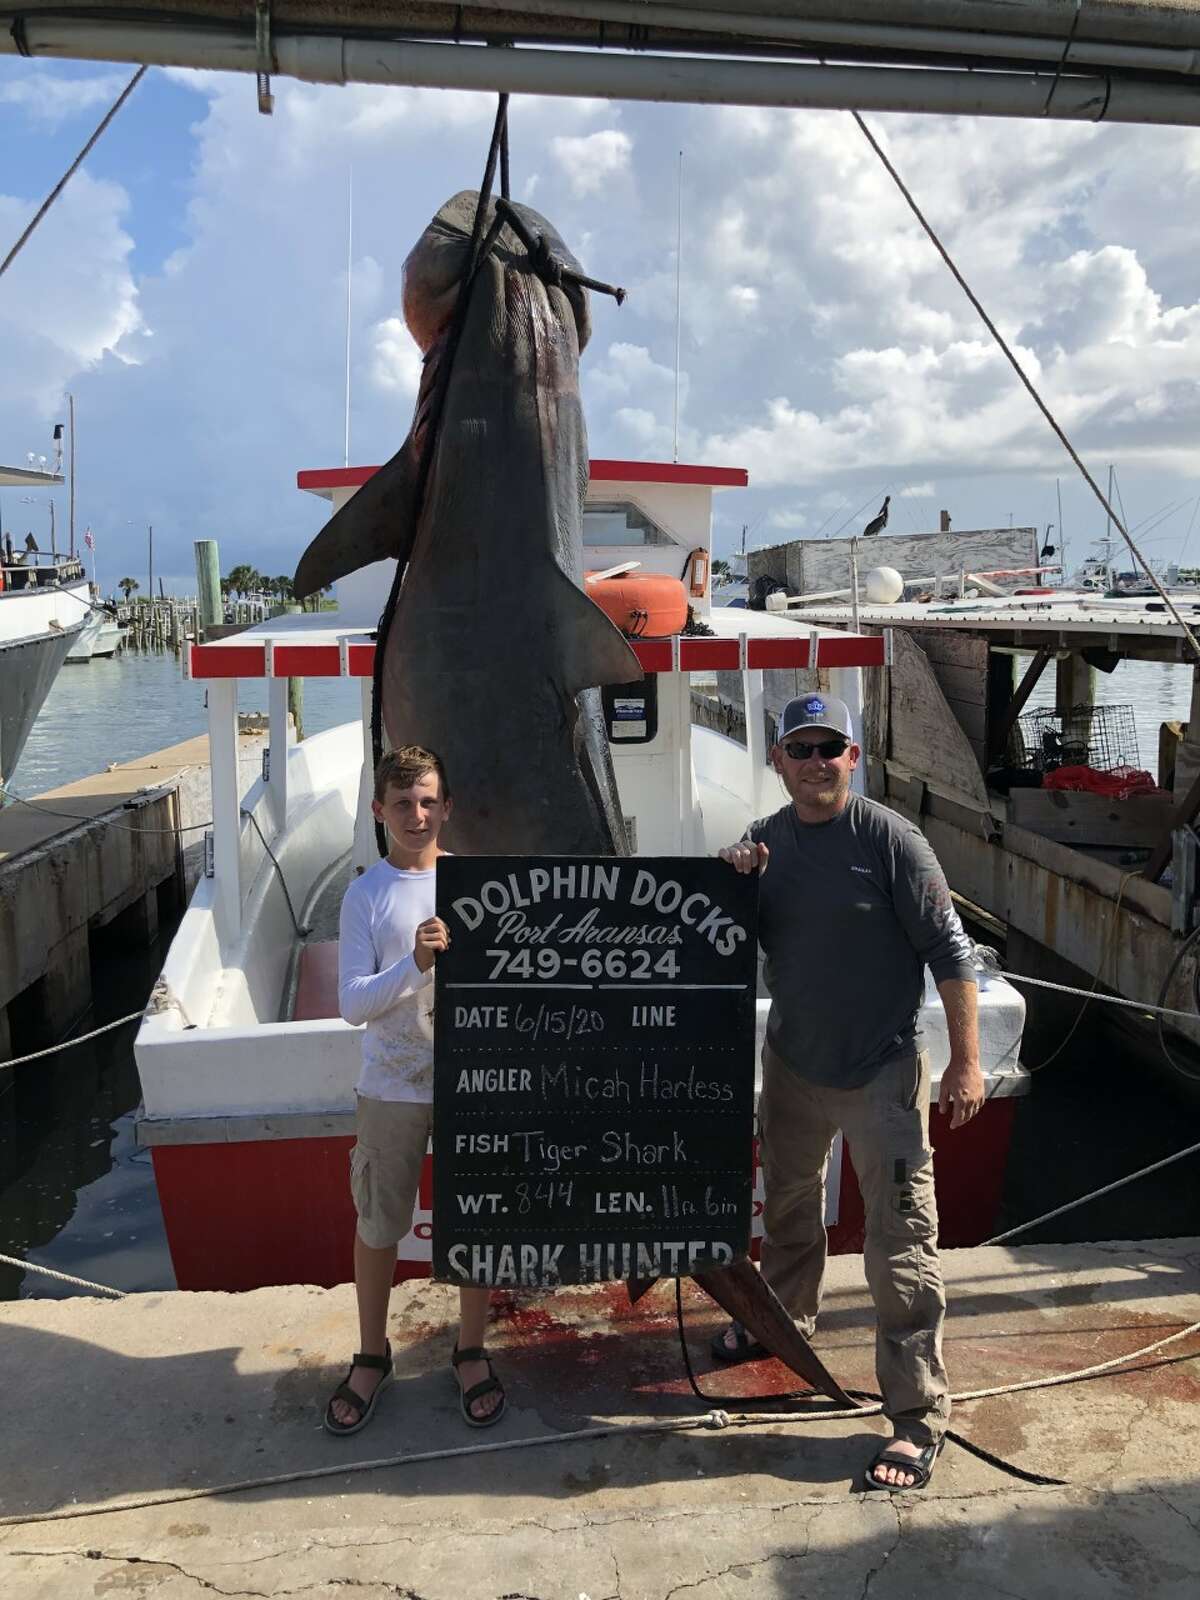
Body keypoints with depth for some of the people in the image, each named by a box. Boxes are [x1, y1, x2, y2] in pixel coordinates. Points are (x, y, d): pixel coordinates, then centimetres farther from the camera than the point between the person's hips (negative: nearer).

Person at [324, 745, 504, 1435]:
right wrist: (415, 963, -27)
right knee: (378, 1225, 13)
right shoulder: (366, 895, -6)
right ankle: (373, 1357, 34)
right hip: (392, 1088, 0)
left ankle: (471, 1352, 32)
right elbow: (353, 1003, -13)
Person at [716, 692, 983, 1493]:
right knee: (788, 1200, 25)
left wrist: (966, 1062, -14)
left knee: (901, 1246, -3)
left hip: (881, 1070, -6)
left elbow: (949, 951, -13)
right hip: (792, 1060, 6)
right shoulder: (763, 841, 2)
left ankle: (919, 1415, 10)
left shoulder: (890, 839, -15)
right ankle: (788, 1315, 50)